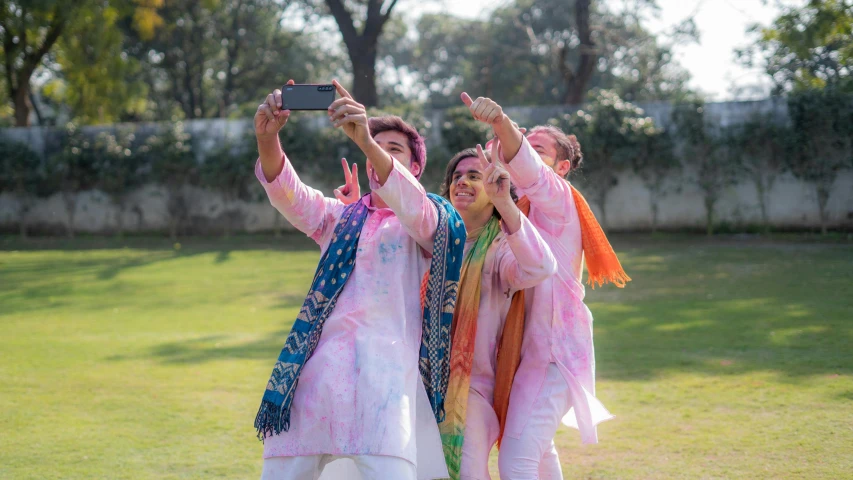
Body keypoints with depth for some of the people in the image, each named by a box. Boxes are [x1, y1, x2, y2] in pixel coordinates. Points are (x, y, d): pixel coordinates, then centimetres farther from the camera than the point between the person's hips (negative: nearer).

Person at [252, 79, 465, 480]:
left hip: (384, 369, -4)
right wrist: (267, 138, -14)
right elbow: (287, 193, 7)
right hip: (318, 368, 4)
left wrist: (366, 140, -27)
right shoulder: (339, 217, 24)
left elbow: (412, 206, -12)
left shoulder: (428, 222, 12)